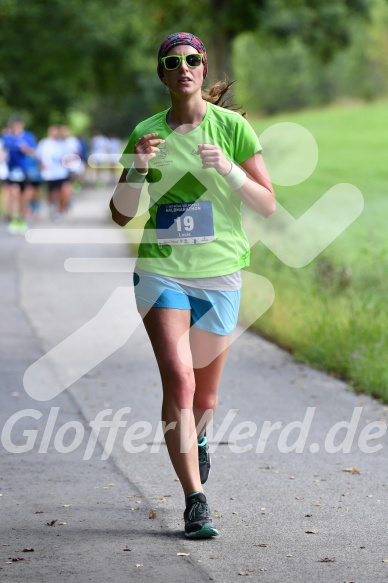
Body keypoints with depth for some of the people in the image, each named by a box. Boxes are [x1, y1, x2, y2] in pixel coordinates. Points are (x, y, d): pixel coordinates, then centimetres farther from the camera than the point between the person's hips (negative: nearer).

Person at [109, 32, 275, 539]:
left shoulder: (232, 127, -2)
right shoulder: (147, 133, 4)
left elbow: (268, 206, -3)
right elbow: (121, 215, 6)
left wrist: (229, 170, -19)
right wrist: (138, 169, -12)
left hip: (219, 274, 0)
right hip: (161, 271, 0)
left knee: (205, 393, 9)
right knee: (178, 380, -17)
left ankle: (197, 440, 46)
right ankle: (196, 500, -13)